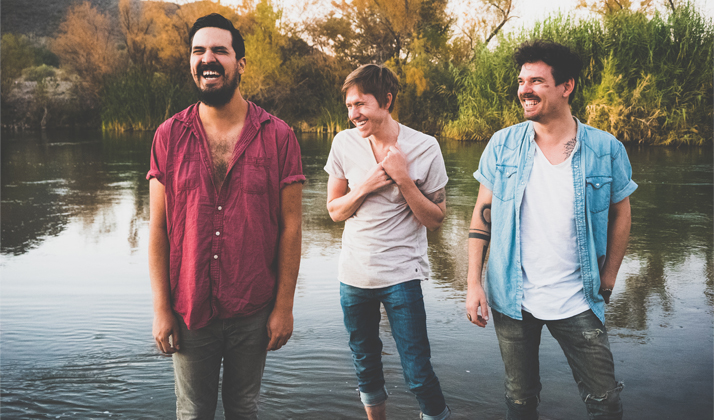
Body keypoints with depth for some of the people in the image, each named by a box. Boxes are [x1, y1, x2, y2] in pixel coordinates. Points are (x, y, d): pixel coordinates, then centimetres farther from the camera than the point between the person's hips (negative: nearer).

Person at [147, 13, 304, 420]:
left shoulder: (277, 136, -5)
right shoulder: (169, 136, -1)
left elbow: (290, 225, -4)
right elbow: (159, 227, 0)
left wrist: (284, 306, -5)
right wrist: (161, 307, -3)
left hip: (253, 312, -1)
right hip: (190, 310, 1)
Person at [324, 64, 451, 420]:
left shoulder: (424, 148, -9)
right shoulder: (344, 143, -3)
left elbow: (435, 220, -5)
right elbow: (334, 210, 4)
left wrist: (403, 178, -18)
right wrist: (367, 186, -14)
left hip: (402, 275, -3)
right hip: (354, 275, 3)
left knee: (418, 374, -2)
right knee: (365, 368, 17)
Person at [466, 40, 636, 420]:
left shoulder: (606, 150, -6)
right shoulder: (503, 145, -4)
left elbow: (619, 213, 6)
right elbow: (482, 214, 0)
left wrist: (607, 281, 5)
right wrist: (474, 283, -4)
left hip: (577, 303, 0)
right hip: (512, 300, 1)